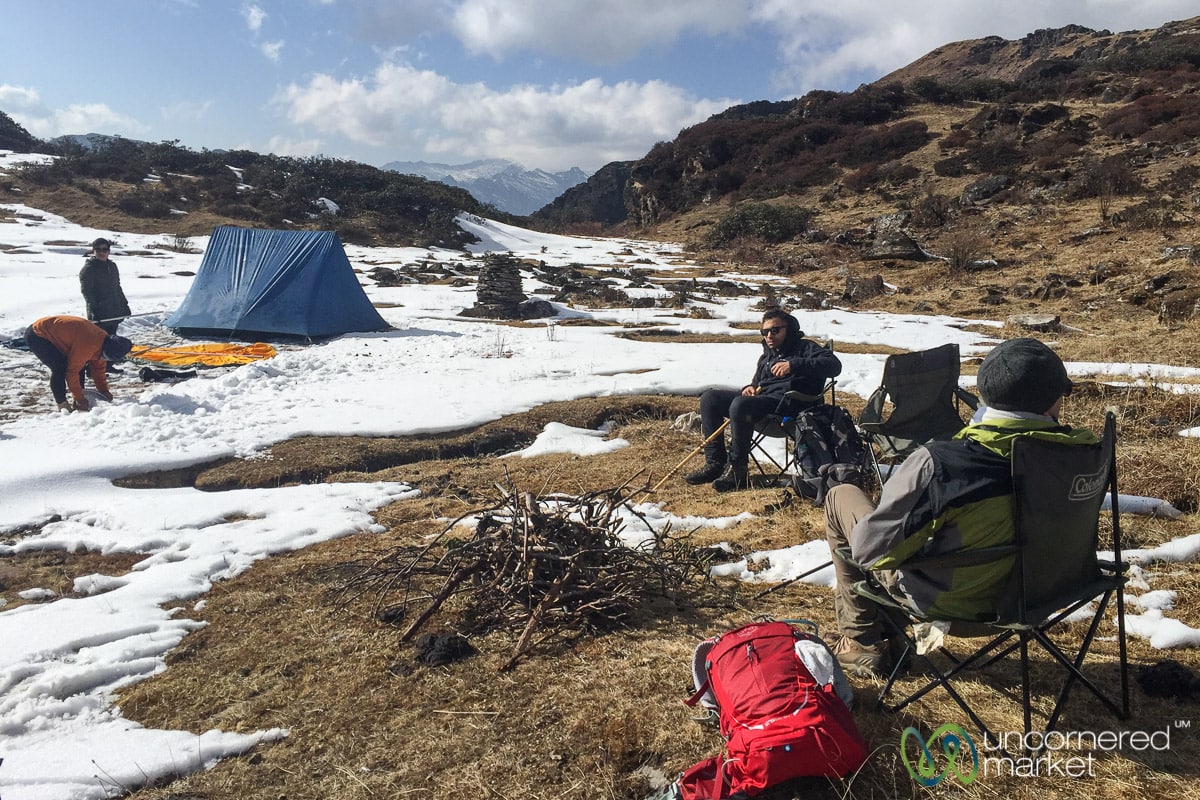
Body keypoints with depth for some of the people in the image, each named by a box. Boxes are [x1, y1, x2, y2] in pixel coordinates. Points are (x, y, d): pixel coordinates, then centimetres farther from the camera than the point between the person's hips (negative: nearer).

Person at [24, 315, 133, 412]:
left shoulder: (102, 337, -6)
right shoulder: (87, 346, -35)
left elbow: (98, 367, 6)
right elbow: (72, 371, -29)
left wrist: (103, 390, 8)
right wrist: (80, 399, -21)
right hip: (36, 336, -9)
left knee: (79, 364, 3)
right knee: (60, 368, -21)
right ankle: (62, 404, -11)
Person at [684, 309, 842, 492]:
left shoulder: (805, 348, 7)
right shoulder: (766, 357, 29)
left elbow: (834, 365, -11)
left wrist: (794, 365, -21)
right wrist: (749, 389, 7)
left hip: (788, 402, -8)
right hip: (760, 397, 8)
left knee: (740, 405, -35)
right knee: (710, 398, -3)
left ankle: (737, 471, -27)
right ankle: (715, 462, -8)